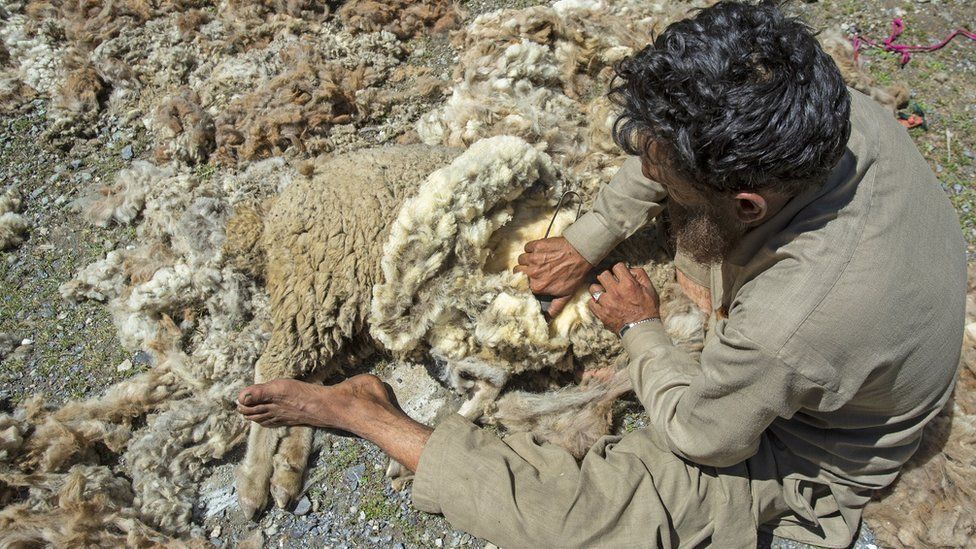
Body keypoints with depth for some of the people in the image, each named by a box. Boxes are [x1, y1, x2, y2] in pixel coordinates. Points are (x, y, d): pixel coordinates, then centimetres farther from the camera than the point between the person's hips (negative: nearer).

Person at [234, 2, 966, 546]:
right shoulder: (843, 112, -26)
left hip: (798, 463, -6)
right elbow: (665, 160, -8)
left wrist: (640, 328, -9)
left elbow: (701, 435, -23)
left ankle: (362, 413, -1)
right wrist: (587, 243, -5)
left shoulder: (790, 324, -46)